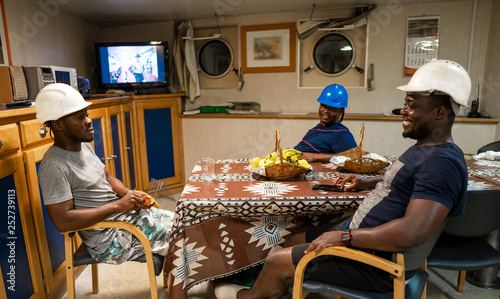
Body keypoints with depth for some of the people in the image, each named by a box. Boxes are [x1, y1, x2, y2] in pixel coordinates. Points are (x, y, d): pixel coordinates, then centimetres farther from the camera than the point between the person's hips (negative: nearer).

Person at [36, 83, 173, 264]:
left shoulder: (84, 146, 7)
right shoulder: (54, 167, -21)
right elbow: (63, 222, -27)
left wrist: (129, 194, -4)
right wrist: (117, 205, -25)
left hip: (128, 214, 9)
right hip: (109, 239, -8)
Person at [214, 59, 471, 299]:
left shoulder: (442, 161, -25)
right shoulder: (425, 148, 9)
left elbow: (413, 233, -34)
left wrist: (343, 237, -28)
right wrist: (367, 182, 15)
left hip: (377, 261, -10)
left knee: (276, 262, -1)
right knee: (296, 240, 17)